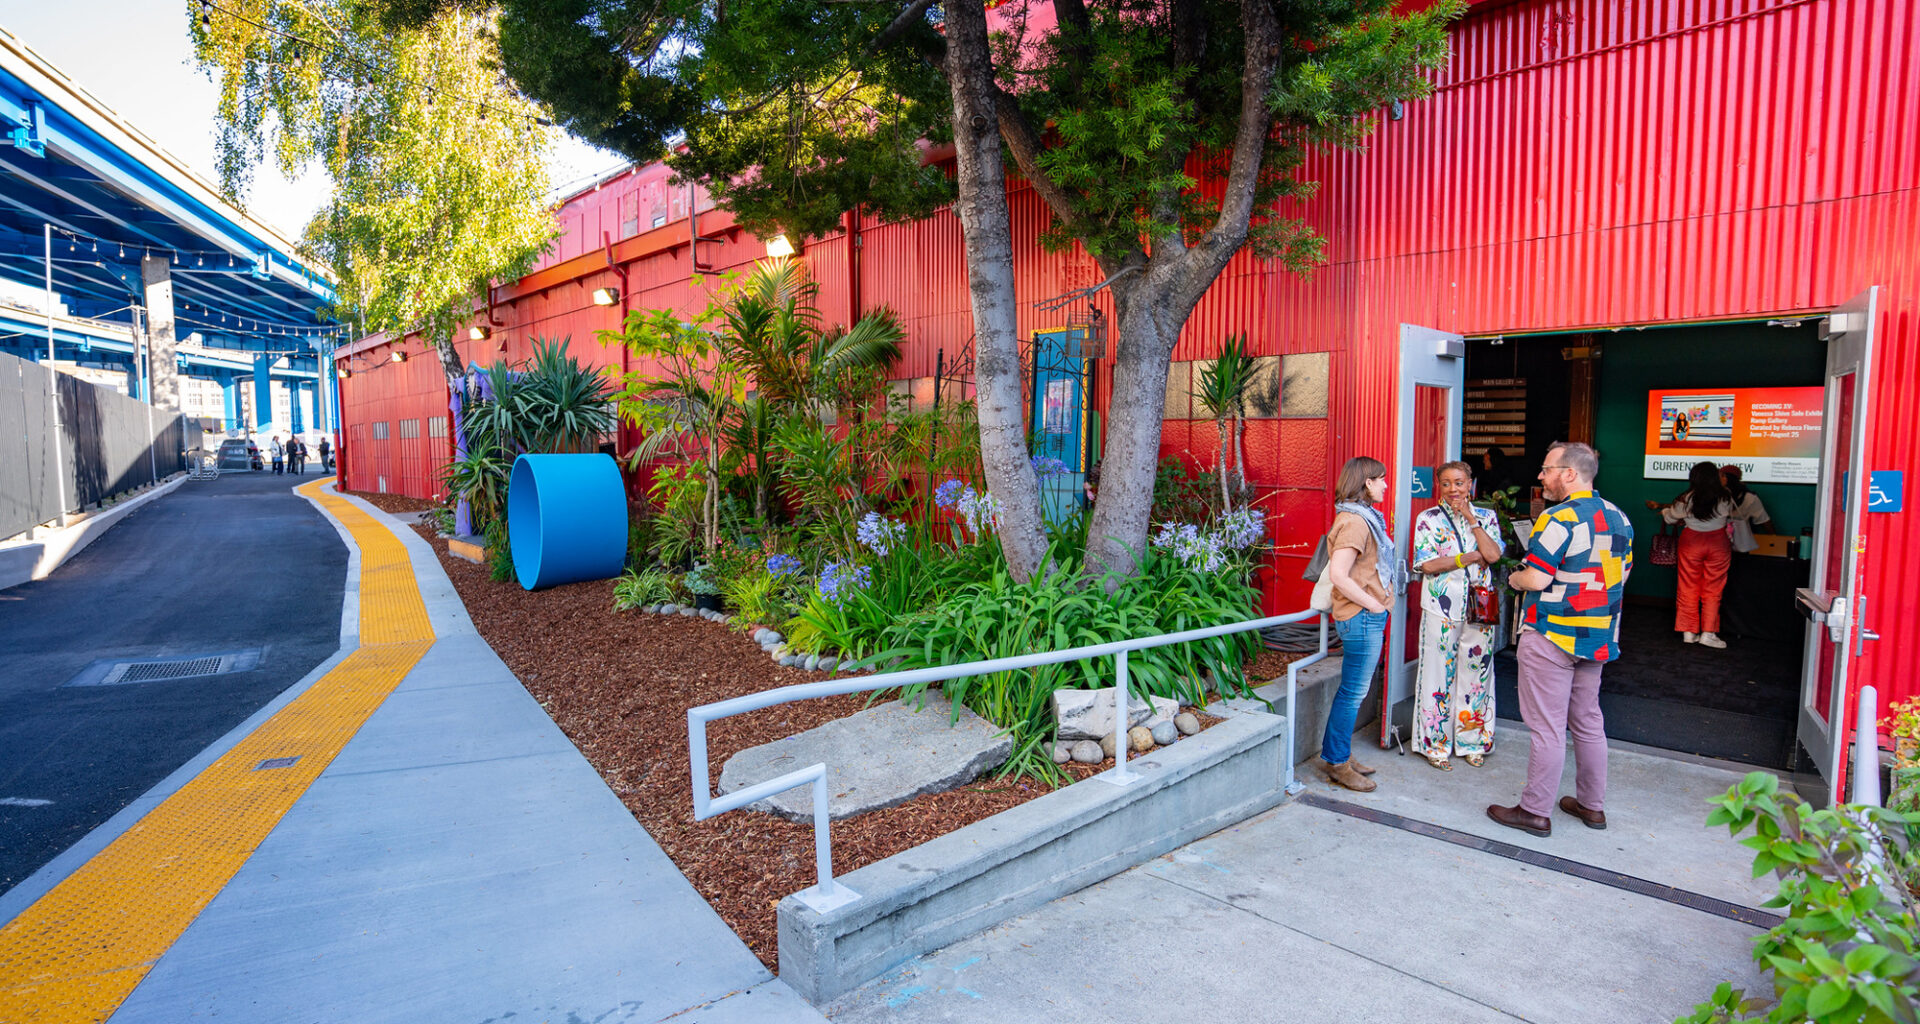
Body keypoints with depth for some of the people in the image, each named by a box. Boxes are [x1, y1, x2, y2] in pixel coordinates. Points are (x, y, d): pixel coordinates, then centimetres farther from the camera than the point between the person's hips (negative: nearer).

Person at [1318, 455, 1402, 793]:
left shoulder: (1365, 518, 14)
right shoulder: (1354, 521, -17)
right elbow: (1338, 574, -25)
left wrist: (1378, 604, 14)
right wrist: (1374, 604, -18)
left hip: (1369, 617, 10)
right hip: (1362, 618, -10)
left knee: (1353, 691, 16)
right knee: (1354, 692, -1)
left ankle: (1336, 756, 26)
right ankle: (1337, 762, 10)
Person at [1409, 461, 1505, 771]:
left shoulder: (1486, 517, 8)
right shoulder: (1428, 519, 0)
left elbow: (1493, 555, -9)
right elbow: (1427, 564, -10)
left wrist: (1470, 519, -9)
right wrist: (1473, 556, -10)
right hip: (1441, 608, -2)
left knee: (1475, 671, 9)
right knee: (1439, 672, 3)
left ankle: (1472, 740, 23)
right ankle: (1436, 744, 14)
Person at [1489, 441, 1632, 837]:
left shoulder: (1559, 519, -19)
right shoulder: (1619, 518, 8)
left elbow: (1535, 579, -21)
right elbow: (1622, 572, 18)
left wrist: (1513, 578, -1)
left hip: (1551, 637, -8)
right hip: (1598, 639, 8)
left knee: (1547, 727, -1)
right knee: (1588, 722, 18)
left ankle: (1535, 811, 8)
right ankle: (1592, 804, 30)